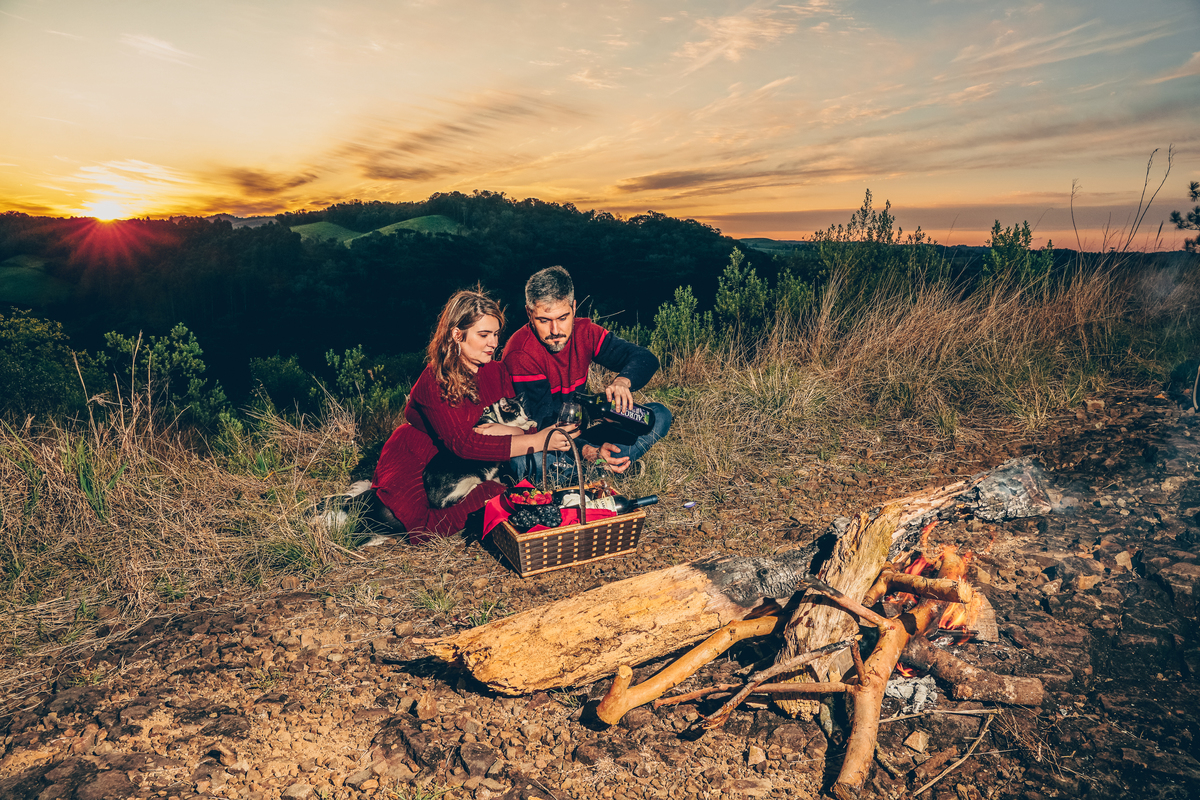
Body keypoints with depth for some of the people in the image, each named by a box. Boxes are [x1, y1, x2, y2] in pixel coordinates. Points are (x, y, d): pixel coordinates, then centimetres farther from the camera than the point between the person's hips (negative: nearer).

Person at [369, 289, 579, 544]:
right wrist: (538, 441, -39)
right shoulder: (434, 381, -24)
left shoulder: (496, 372, -4)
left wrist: (507, 431, -34)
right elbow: (463, 444, -33)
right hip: (412, 463, -6)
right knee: (425, 533, -28)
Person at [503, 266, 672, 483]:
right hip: (539, 445, -6)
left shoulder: (584, 332, -6)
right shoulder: (520, 355, -22)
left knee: (659, 415, -7)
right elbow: (543, 425, -26)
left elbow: (645, 358, -9)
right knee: (526, 461, -42)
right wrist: (589, 452, -42)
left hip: (577, 436, 6)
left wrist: (623, 381, -32)